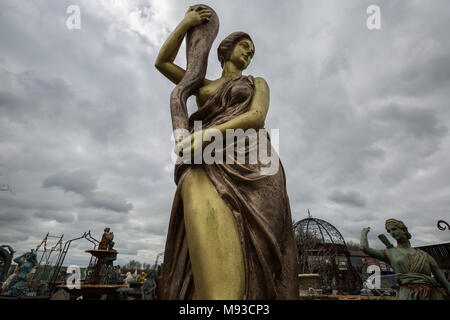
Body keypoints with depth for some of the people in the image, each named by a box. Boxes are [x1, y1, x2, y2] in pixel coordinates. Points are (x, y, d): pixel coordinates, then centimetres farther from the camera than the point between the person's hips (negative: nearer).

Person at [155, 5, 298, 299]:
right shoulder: (203, 85, 37)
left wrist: (212, 133, -13)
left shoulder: (258, 83, 27)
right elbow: (162, 62, 32)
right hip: (209, 166, 1)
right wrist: (186, 23, 29)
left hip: (249, 164, 0)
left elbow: (257, 117, 4)